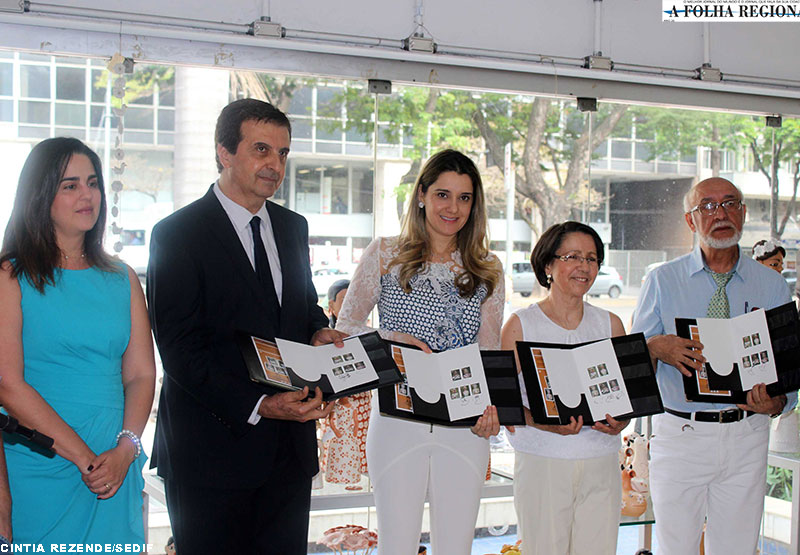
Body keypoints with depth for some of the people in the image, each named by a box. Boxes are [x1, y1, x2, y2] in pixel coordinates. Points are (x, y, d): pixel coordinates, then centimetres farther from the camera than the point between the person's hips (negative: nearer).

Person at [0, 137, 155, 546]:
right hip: (39, 473, -4)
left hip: (118, 470, 4)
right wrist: (85, 458, -15)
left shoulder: (122, 279, 12)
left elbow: (141, 374, 7)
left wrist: (125, 450, -10)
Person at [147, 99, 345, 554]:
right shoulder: (177, 234, -9)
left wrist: (318, 333, -2)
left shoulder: (293, 227, 12)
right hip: (212, 445, -6)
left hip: (290, 444, 6)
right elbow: (180, 350, -14)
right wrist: (258, 406, -23)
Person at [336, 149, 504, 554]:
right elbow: (345, 328, 5)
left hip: (464, 424, 2)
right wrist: (391, 339, -14)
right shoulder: (385, 255, 4)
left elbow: (490, 352, 9)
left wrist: (490, 407, -8)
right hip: (397, 417, -2)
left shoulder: (487, 269, 10)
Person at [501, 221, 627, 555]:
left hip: (601, 465, 3)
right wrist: (546, 423, -20)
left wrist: (619, 421, -9)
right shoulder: (521, 325, 2)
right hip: (541, 464, -3)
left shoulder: (610, 324, 13)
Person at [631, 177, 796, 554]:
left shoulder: (772, 285, 8)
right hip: (680, 434, -1)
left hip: (747, 437, 1)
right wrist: (658, 347, -19)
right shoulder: (662, 281, 4)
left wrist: (776, 402, -12)